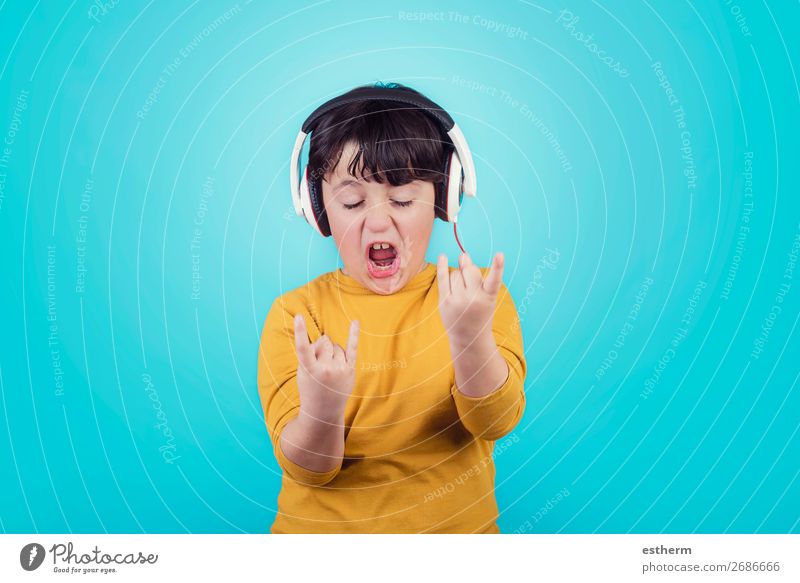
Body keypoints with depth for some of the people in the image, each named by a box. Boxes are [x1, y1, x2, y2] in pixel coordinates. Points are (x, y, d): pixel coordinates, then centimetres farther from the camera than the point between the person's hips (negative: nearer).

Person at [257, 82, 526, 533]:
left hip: (458, 526, 0)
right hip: (324, 526, 0)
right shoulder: (295, 314, -4)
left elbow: (496, 423, -12)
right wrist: (321, 409, -27)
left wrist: (472, 338, -29)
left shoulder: (479, 295, -1)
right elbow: (306, 470, -8)